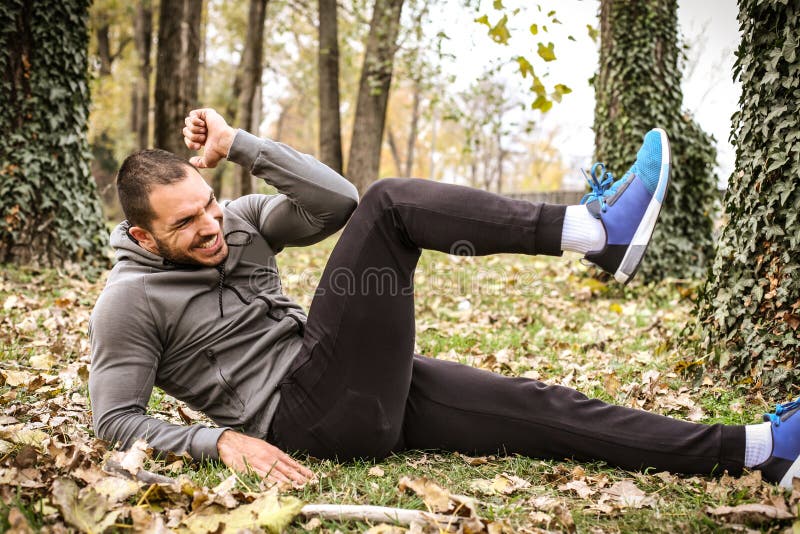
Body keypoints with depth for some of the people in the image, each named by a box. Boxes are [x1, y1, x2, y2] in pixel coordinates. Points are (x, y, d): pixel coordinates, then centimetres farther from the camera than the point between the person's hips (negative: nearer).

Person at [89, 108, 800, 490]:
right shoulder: (131, 301, -4)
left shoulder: (240, 222, 12)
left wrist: (236, 143, -3)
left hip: (363, 396, 7)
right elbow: (116, 418, -6)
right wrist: (218, 440, -20)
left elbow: (336, 201, 1)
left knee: (536, 407, 0)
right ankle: (595, 229, -17)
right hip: (302, 415, -7)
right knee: (392, 203, -18)